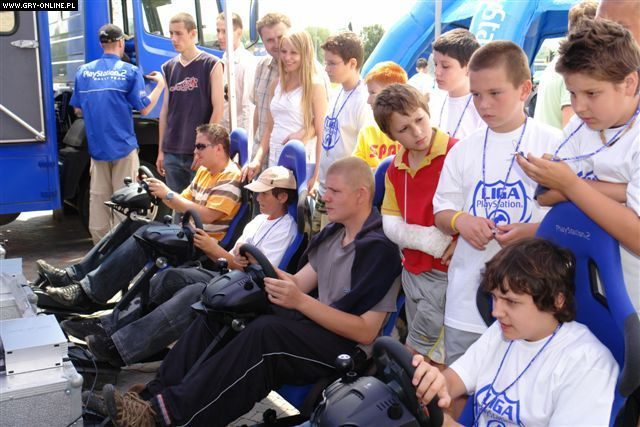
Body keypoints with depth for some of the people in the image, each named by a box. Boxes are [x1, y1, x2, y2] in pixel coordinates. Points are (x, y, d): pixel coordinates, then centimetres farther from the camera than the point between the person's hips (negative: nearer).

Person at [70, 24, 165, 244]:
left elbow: (78, 110, 11)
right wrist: (160, 85, 6)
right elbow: (144, 108, -7)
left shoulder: (83, 71, 6)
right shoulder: (130, 71, -6)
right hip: (123, 146, -4)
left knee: (98, 198, 11)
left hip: (96, 147, 4)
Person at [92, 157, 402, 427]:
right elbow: (298, 284, 12)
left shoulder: (380, 248, -15)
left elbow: (366, 332, -20)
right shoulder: (333, 233, 13)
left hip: (348, 347, -9)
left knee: (264, 332, -34)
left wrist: (300, 301, -27)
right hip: (316, 324, 9)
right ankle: (155, 395, -9)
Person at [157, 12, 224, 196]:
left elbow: (218, 109, -7)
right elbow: (165, 111, 14)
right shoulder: (168, 68, 11)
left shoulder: (211, 65, -4)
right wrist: (161, 150, 11)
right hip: (172, 153, 5)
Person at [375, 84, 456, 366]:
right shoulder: (395, 169, 8)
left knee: (418, 352, 2)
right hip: (413, 272, 6)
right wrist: (436, 241, -14)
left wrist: (460, 243, -25)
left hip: (447, 274, -6)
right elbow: (391, 225, 2)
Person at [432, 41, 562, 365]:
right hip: (468, 300, 4)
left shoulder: (553, 144, -4)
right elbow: (441, 213, 11)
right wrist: (459, 220, -11)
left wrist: (532, 231, -20)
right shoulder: (463, 150, 8)